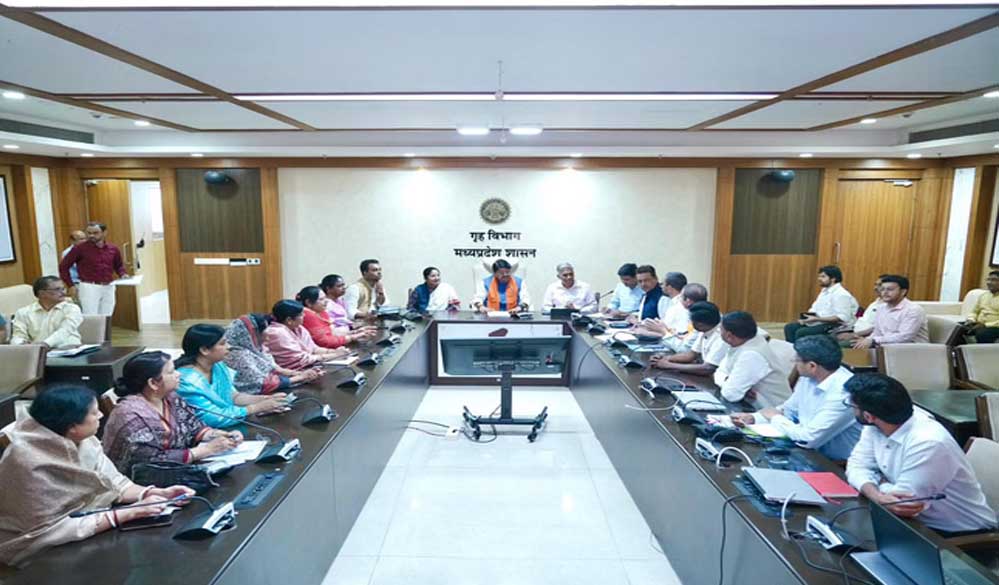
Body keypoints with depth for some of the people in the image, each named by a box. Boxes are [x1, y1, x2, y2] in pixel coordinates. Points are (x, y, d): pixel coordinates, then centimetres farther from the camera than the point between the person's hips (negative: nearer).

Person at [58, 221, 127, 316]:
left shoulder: (113, 249, 7)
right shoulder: (80, 248, -5)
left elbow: (119, 265, 24)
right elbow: (63, 266, 1)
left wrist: (123, 274, 3)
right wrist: (71, 286, -4)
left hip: (109, 288, 4)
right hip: (89, 287, -4)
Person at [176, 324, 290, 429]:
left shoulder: (218, 366, 2)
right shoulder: (186, 381, -23)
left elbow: (232, 395, 9)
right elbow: (214, 419, -24)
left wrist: (266, 399, -5)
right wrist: (258, 407, -20)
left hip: (226, 430, 7)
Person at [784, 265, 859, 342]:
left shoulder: (841, 294, -15)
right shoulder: (824, 291, 15)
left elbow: (842, 318, -23)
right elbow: (815, 308, 20)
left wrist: (816, 319, -24)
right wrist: (806, 316, -4)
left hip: (833, 325, -9)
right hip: (818, 321, 9)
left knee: (801, 332, -28)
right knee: (789, 327, -7)